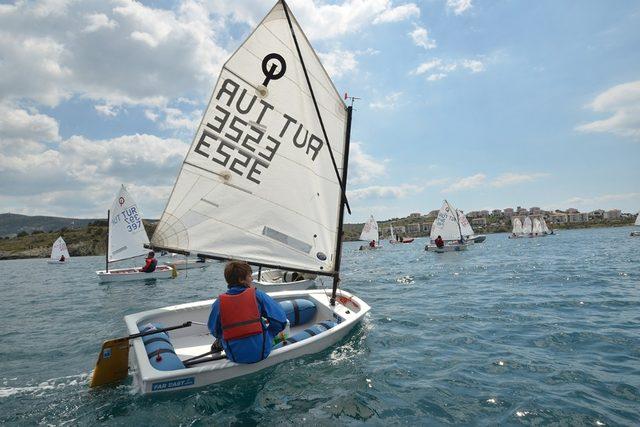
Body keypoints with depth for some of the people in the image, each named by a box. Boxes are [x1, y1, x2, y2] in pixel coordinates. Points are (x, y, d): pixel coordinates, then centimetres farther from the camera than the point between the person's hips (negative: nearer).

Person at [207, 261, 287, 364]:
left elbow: (214, 331, 5)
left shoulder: (219, 303, -7)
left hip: (234, 357, 2)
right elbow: (280, 320, -11)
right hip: (261, 353, -2)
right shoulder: (257, 295, -12)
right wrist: (269, 334, 8)